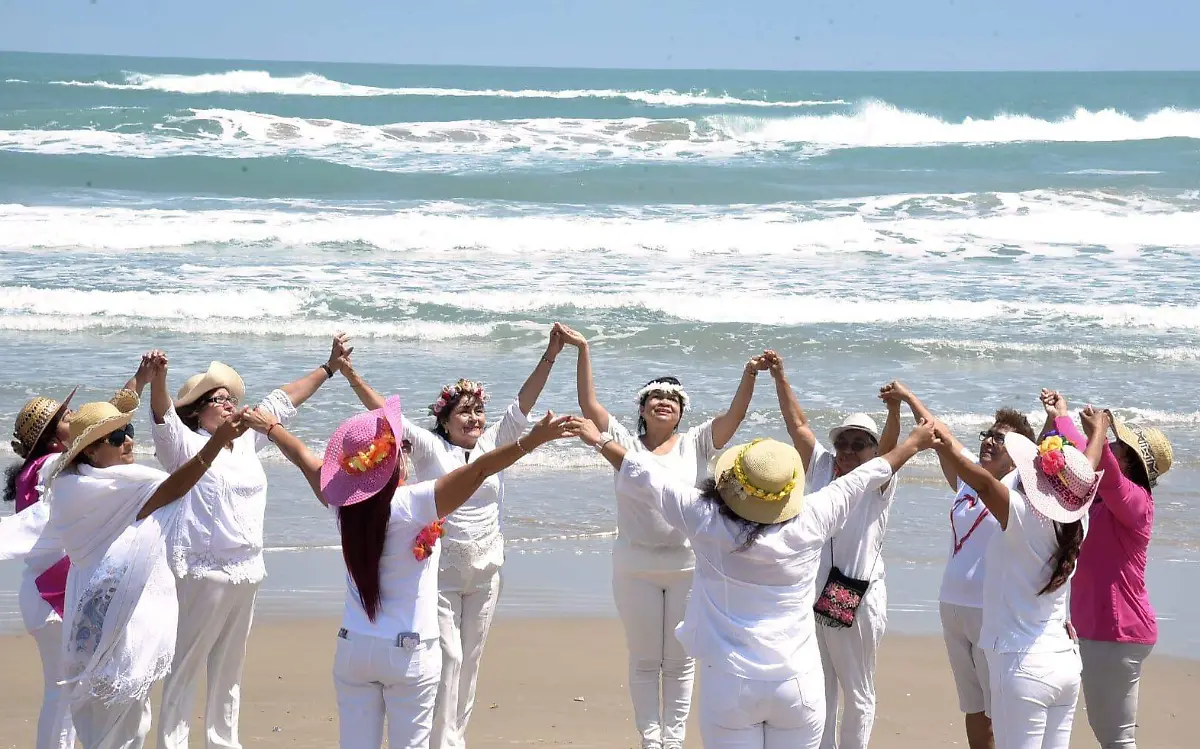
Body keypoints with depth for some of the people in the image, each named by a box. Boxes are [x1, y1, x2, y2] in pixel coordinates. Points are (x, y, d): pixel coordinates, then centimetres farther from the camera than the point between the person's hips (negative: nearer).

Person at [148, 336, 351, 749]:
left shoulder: (245, 442, 14)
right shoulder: (185, 445, -6)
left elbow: (282, 402, 22)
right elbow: (163, 416, -24)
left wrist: (329, 367, 27)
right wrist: (158, 377, -44)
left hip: (246, 572, 7)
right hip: (203, 571, -7)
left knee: (228, 667, 17)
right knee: (185, 667, -4)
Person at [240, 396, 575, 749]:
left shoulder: (345, 504, -2)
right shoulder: (413, 506, -18)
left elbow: (304, 458, 16)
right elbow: (477, 471, -28)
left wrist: (271, 428, 32)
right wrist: (531, 441, -36)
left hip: (353, 647, 5)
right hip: (409, 652, -5)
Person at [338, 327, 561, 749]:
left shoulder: (494, 445, 5)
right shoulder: (430, 449, -5)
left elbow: (523, 405, -2)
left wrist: (548, 359, -13)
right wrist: (351, 377, -24)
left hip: (484, 572, 4)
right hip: (440, 571, -4)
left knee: (469, 660, 11)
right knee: (446, 657, -6)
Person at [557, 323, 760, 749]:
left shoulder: (696, 443, 2)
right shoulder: (625, 443, 1)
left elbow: (735, 415, -10)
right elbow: (589, 404, -7)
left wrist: (749, 376, -27)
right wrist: (583, 350, -14)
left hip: (688, 567, 0)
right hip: (635, 569, 0)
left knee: (680, 661, 9)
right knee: (644, 660, 9)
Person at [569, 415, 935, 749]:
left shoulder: (708, 521, -10)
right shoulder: (809, 524, -7)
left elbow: (649, 477, 3)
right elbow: (862, 479, 8)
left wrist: (601, 441, 18)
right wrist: (913, 443, 23)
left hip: (730, 683, -1)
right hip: (797, 685, 1)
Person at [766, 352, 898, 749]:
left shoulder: (879, 482, -5)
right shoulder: (822, 468, 5)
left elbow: (890, 447, -23)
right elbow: (798, 424, 2)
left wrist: (894, 409, -42)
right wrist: (780, 377, -6)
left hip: (857, 600, -4)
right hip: (811, 595, 4)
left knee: (858, 693, 9)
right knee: (818, 690, 13)